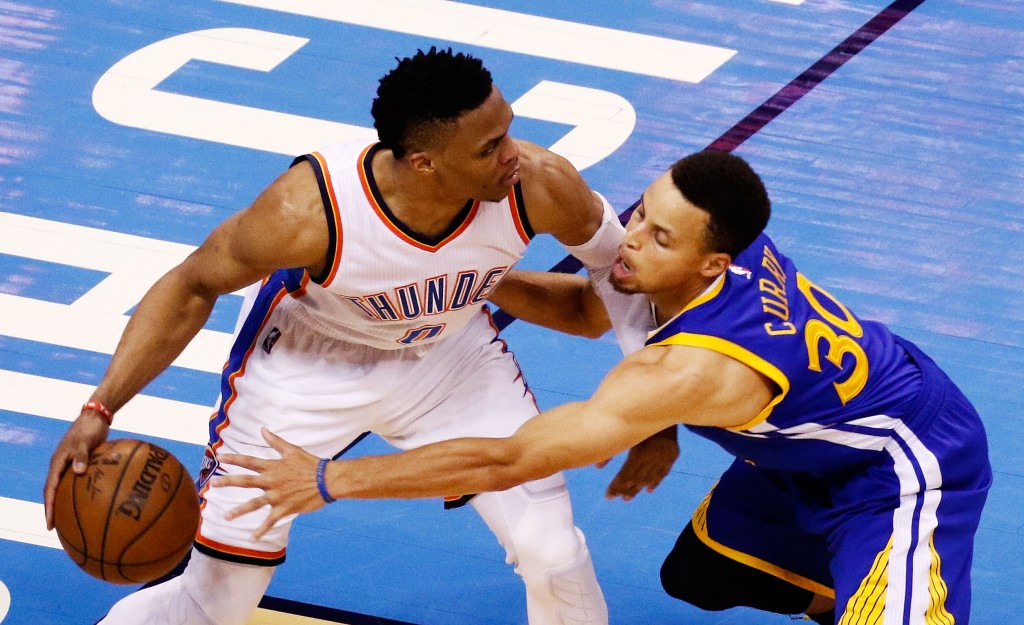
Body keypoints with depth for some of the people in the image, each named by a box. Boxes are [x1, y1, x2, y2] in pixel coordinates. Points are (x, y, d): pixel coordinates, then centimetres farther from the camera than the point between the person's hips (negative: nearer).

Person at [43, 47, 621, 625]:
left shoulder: (539, 185, -32)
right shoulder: (310, 210, -39)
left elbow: (617, 262, -9)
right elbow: (192, 289, -20)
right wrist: (99, 410, -29)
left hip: (450, 353, 3)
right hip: (304, 360, -3)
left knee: (557, 561, -4)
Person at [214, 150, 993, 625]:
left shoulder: (692, 368, -39)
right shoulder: (723, 251, -16)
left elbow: (504, 462, -36)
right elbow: (586, 308, 8)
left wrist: (328, 482, -32)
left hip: (911, 466, -9)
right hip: (822, 448, 9)